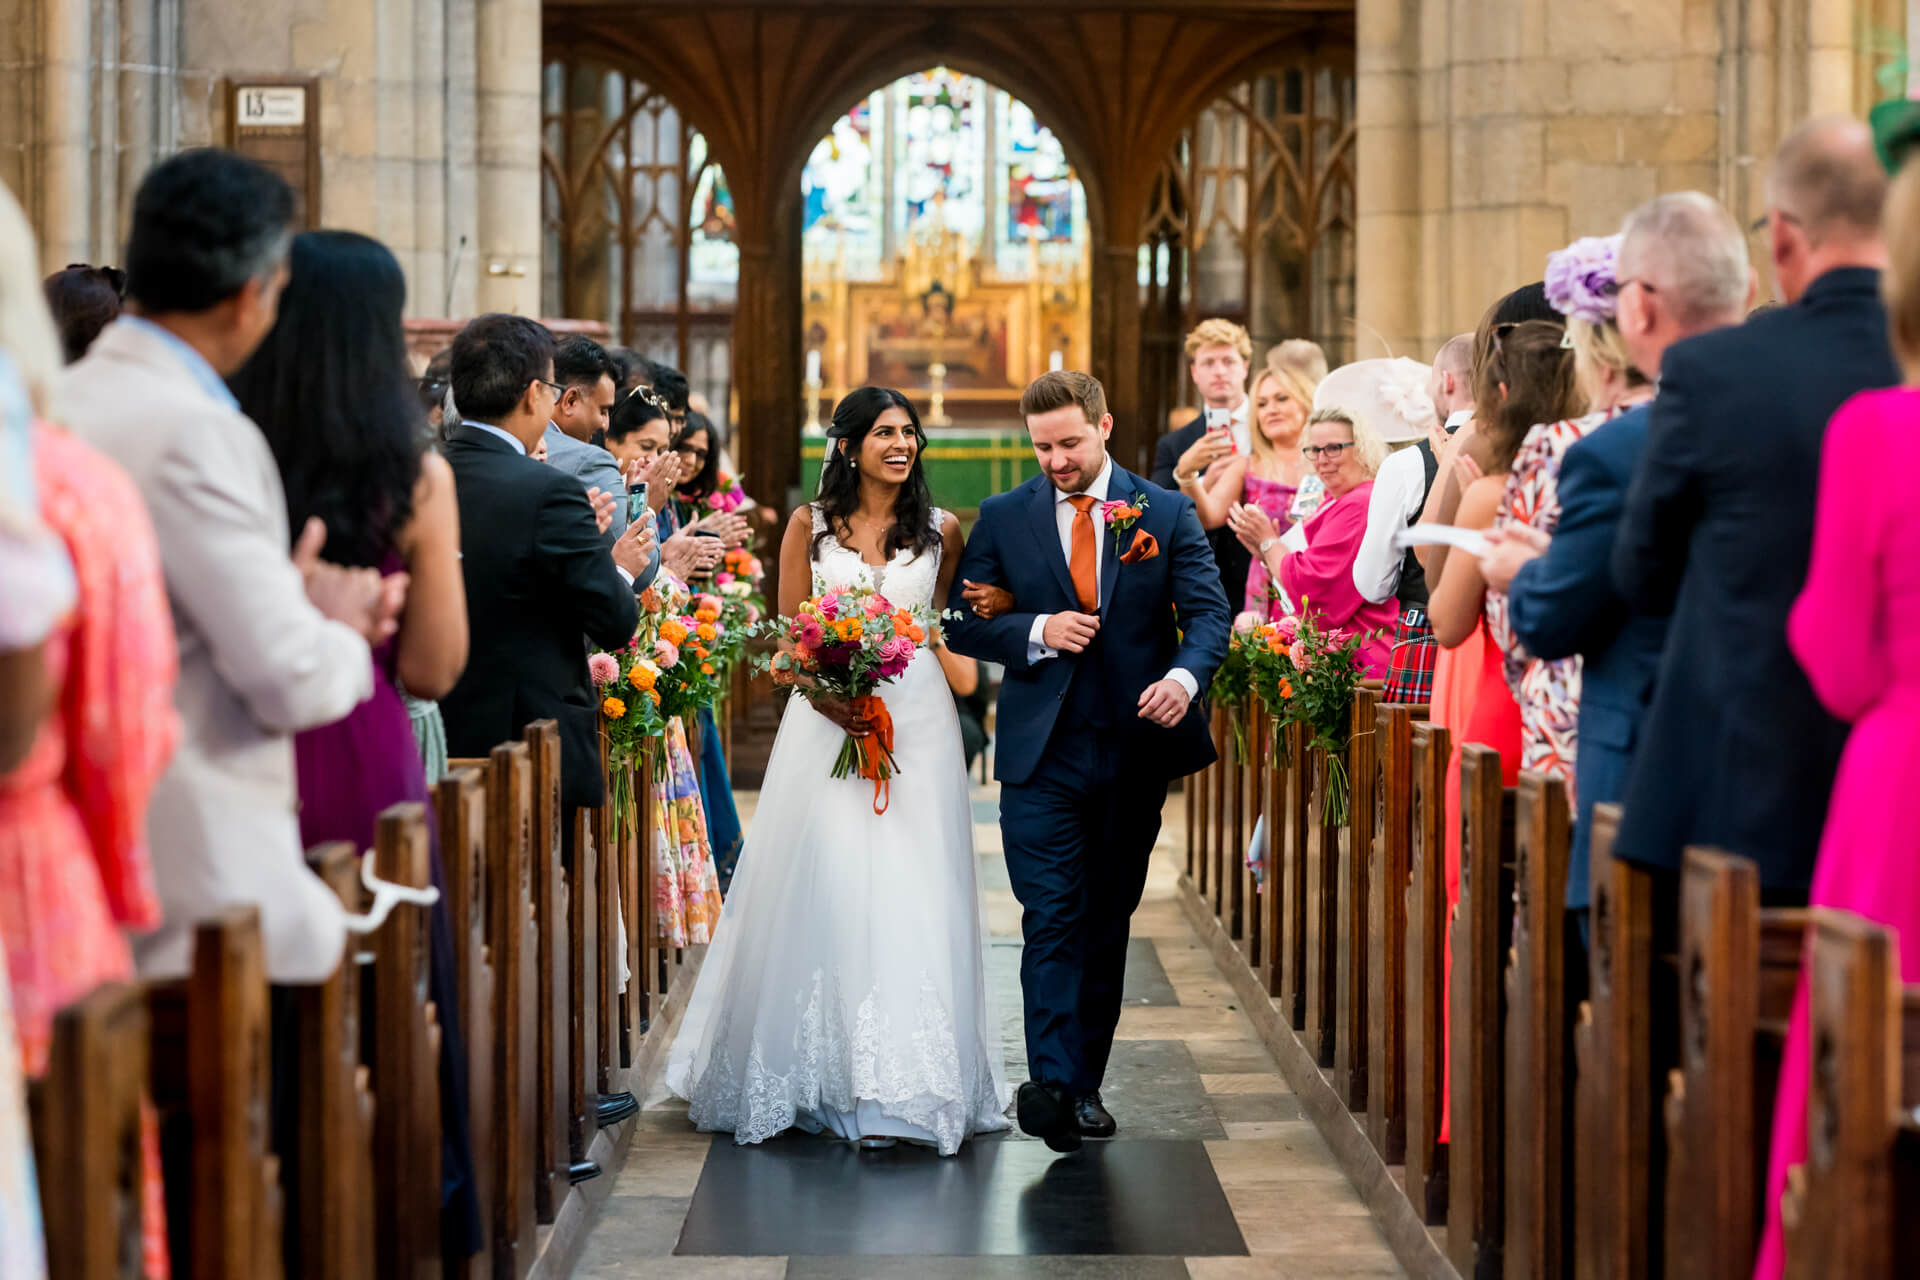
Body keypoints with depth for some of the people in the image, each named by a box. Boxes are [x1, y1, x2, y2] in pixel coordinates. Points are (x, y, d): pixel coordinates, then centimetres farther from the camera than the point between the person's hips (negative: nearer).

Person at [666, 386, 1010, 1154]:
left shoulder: (940, 530, 8)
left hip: (916, 720, 1)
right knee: (826, 888, -2)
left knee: (910, 894, -4)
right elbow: (787, 633, 3)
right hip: (827, 717, 0)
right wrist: (827, 694, -13)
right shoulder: (810, 525, 5)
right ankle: (829, 1074, 8)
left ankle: (904, 1084, 1)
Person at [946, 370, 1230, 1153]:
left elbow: (1210, 612, -2)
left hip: (1135, 750, 1)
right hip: (1041, 755, -1)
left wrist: (1185, 676, -22)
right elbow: (962, 624, 5)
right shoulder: (1003, 518, 4)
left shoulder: (1166, 514, 3)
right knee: (1052, 920, -11)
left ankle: (1086, 1086, 17)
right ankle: (1051, 1083, -18)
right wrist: (1036, 632, -14)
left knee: (1107, 924, 9)